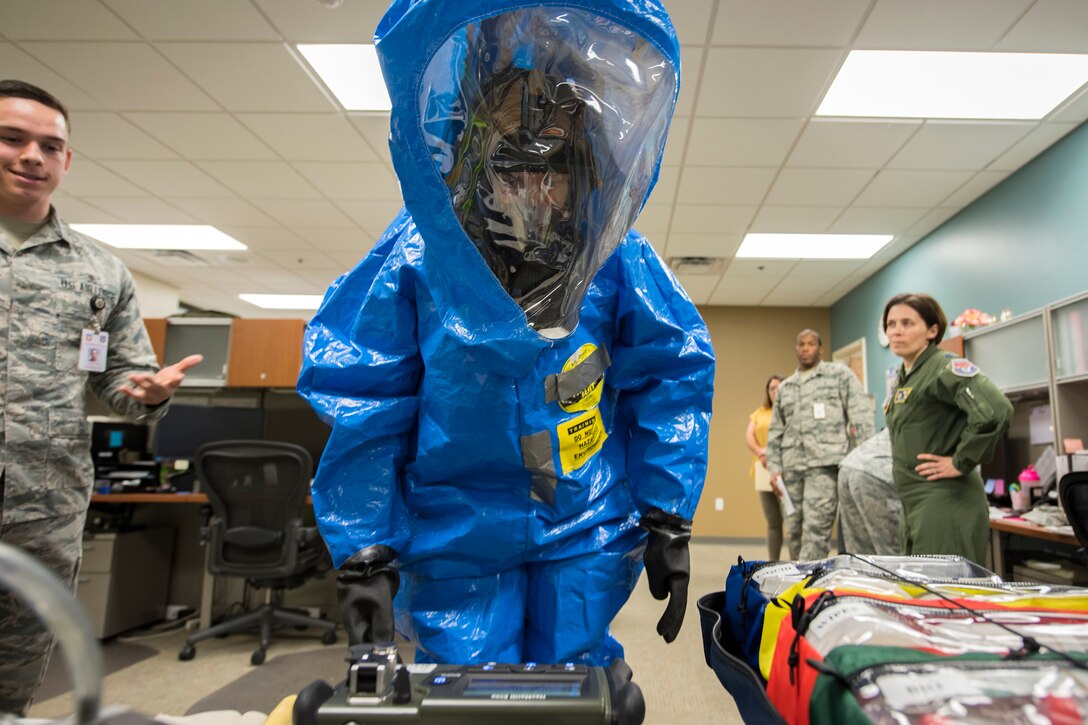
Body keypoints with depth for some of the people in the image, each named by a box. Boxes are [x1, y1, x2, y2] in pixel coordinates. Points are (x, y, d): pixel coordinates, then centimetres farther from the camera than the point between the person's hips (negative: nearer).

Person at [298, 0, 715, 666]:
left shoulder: (616, 256, -8)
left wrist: (668, 523, -1)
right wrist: (365, 555, -6)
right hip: (456, 532, 0)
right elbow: (363, 411, -6)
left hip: (586, 531, 1)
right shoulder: (415, 256, -11)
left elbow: (671, 382, 0)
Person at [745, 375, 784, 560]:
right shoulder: (759, 413, 19)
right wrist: (760, 452, -13)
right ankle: (773, 564, 11)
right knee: (773, 522, 6)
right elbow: (748, 437, 8)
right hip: (765, 472, 3)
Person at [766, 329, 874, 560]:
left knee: (816, 529, -13)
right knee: (793, 531, 6)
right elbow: (775, 432, 20)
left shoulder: (840, 374, 7)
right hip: (791, 468, 5)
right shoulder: (784, 387, 21)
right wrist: (774, 467, 9)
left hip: (825, 464, -5)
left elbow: (861, 417, 0)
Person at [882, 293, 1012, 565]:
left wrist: (961, 462, -20)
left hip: (946, 504, -9)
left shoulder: (944, 367, -13)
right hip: (916, 506, 9)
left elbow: (996, 410, -28)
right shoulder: (903, 378, 14)